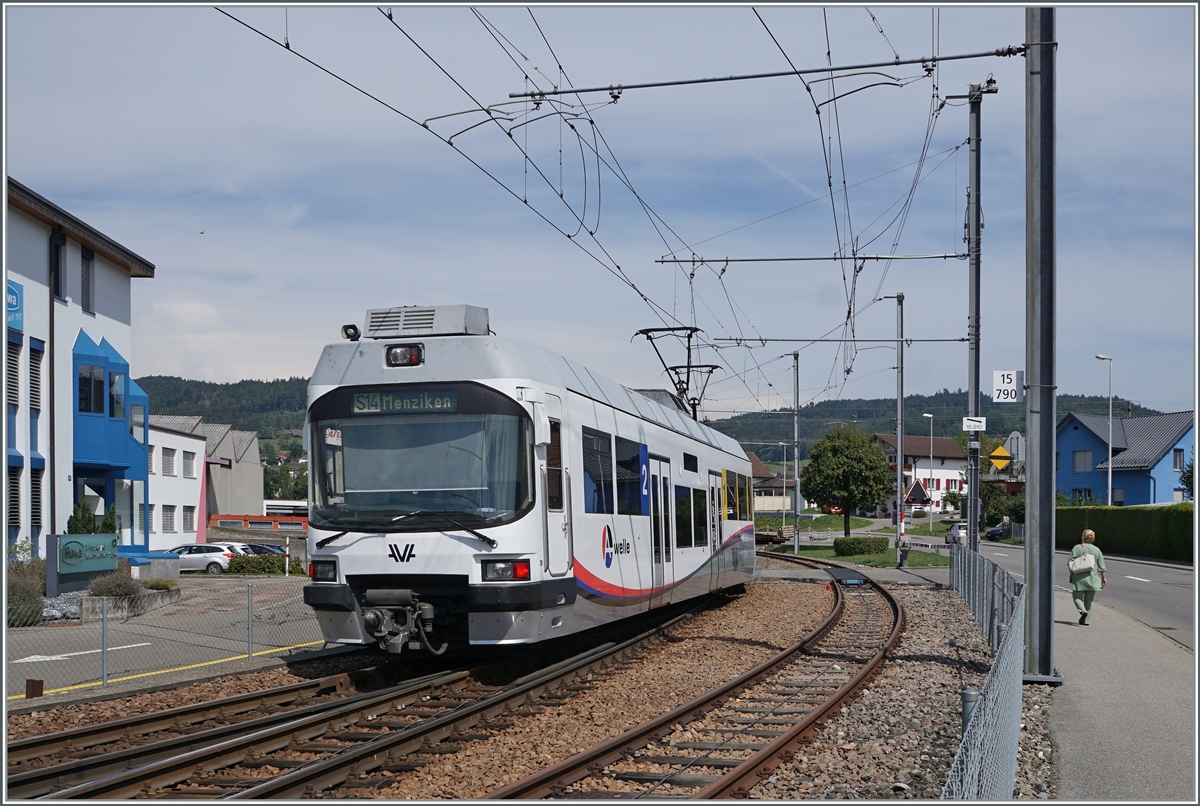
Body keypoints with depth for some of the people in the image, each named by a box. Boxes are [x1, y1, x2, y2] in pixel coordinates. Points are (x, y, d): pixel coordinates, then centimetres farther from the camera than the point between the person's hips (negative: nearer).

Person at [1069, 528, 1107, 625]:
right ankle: (1084, 619, 11)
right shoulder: (1097, 550, 3)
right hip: (1092, 578, 3)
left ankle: (1083, 611, -19)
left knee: (1077, 597, 7)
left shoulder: (1077, 548, -5)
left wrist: (1071, 573, 10)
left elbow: (1070, 562, -5)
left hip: (1079, 578, -3)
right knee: (1089, 600, 12)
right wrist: (1103, 577, 18)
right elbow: (1101, 567, 6)